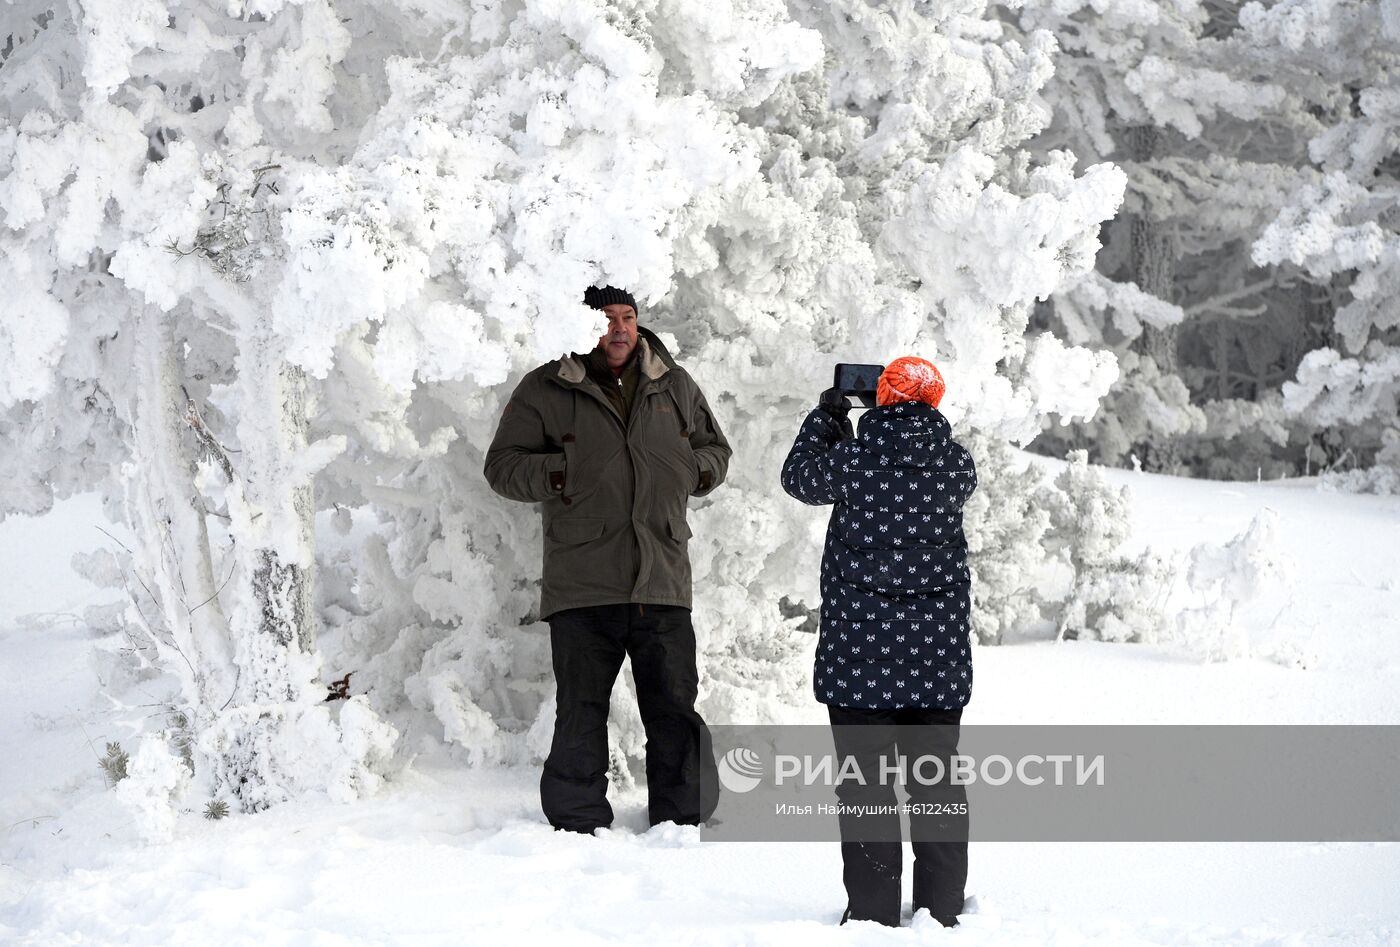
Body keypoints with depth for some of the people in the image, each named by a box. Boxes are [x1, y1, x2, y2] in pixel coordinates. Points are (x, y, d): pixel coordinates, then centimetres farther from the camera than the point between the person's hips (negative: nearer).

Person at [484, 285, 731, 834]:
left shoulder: (675, 387, 14)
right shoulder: (544, 391, 4)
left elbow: (716, 449, 26)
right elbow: (502, 465, 5)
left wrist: (697, 469, 3)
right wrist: (553, 475, -14)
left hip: (662, 581, 3)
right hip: (582, 585, -2)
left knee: (675, 708, 6)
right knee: (581, 712, 0)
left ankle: (682, 819, 17)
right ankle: (577, 825, 10)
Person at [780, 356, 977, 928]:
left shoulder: (853, 460, -10)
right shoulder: (956, 464, -3)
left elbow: (798, 475, 10)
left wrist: (826, 417, 24)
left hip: (860, 648, -3)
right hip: (938, 652, 3)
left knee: (865, 780, 3)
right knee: (936, 777, 11)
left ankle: (873, 911, 2)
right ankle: (941, 910, 14)